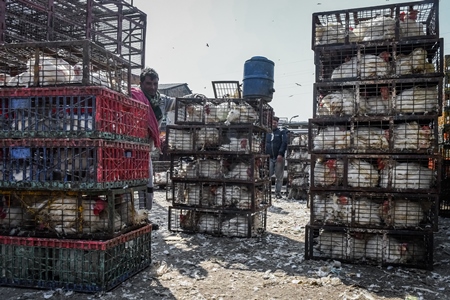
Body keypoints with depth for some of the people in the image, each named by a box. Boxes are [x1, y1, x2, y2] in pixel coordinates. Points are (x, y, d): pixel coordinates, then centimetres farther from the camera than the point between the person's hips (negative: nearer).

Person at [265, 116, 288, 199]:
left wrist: (281, 154, -17)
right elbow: (264, 144, 12)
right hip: (269, 158, 2)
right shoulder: (267, 133, 11)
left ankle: (278, 193, 11)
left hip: (279, 158, -1)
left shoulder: (282, 132, 5)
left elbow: (284, 143, -6)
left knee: (279, 177, 3)